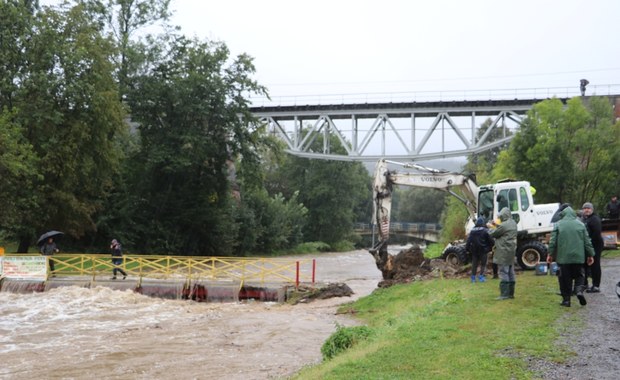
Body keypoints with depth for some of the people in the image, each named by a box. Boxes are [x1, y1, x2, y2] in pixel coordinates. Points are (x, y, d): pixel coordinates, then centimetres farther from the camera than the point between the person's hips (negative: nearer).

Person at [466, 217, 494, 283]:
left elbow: (469, 241, 4)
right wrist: (490, 247, 9)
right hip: (483, 250, -4)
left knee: (474, 264, 11)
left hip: (474, 250, 4)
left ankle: (473, 277, 13)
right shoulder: (485, 231, -9)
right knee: (483, 264, 6)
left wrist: (468, 249, 9)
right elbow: (490, 240, -8)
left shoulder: (472, 231, 3)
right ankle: (481, 276, -3)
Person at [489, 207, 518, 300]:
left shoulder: (503, 225, -18)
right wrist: (497, 225, 16)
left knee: (503, 273, -6)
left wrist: (492, 229, 11)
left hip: (504, 253, -9)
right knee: (511, 273, 13)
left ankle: (504, 294, -6)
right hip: (511, 252, 9)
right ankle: (511, 293, 19)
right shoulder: (513, 223, 9)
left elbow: (493, 234, -9)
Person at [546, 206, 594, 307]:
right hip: (578, 257, 1)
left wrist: (550, 254, 4)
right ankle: (579, 290, -12)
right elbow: (587, 241, 6)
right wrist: (590, 255, 12)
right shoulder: (580, 224, 5)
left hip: (563, 257, -1)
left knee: (565, 279, 5)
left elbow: (553, 241, -3)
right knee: (579, 276, 13)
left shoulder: (558, 225, -1)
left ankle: (566, 299, 6)